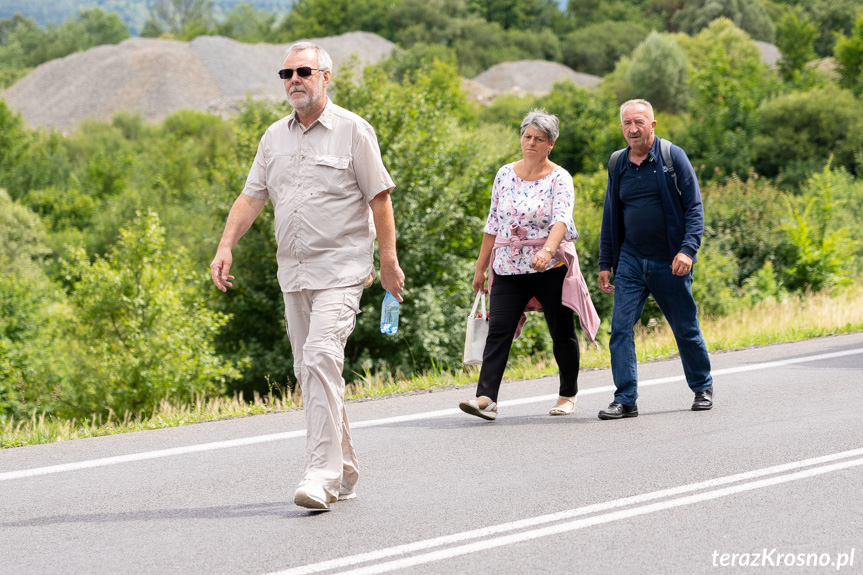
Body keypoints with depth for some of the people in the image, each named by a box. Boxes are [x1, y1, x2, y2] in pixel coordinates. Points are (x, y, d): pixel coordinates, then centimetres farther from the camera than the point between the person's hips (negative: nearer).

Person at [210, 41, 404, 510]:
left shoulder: (352, 130, -4)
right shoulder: (274, 137, 13)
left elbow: (379, 198, -3)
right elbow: (251, 196, 12)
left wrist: (389, 261, -6)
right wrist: (226, 247, -1)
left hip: (340, 271, -7)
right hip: (294, 273, 7)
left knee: (321, 358, -20)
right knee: (309, 371, 9)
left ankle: (322, 473, -22)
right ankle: (344, 472, 19)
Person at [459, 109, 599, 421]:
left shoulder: (559, 179, -5)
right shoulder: (505, 174, 7)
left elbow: (562, 219, -22)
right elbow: (493, 224, 12)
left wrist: (547, 250, -41)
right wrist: (480, 268, 12)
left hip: (551, 268, -3)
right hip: (509, 267, 3)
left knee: (562, 332, 7)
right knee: (498, 330, -10)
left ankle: (568, 394, 25)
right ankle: (486, 398, -18)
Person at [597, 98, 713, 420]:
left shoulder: (672, 157, -5)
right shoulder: (618, 165, 7)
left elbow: (694, 208, -7)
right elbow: (610, 217, 15)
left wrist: (688, 249, -20)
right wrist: (605, 263, 11)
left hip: (669, 263, -3)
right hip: (630, 261, 3)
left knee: (686, 329, 8)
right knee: (620, 327, -9)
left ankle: (703, 388, 29)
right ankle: (625, 400, -6)